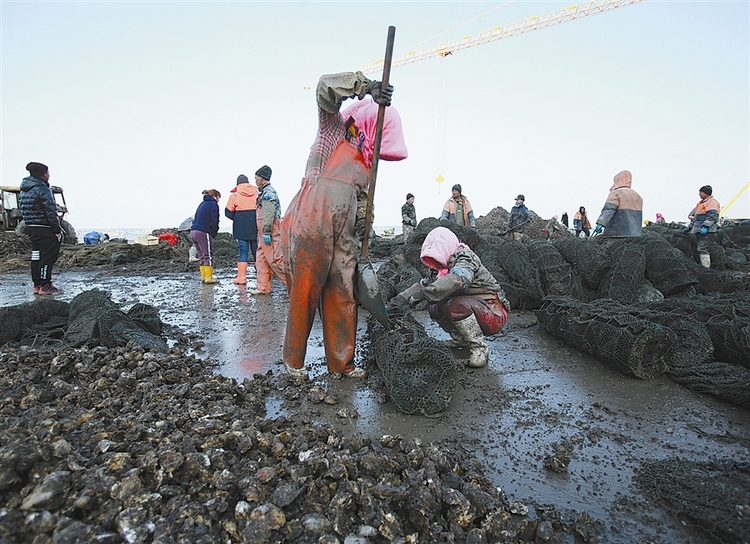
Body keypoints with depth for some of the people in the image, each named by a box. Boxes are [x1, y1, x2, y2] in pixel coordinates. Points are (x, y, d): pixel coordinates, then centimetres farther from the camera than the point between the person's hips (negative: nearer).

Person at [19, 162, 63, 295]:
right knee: (48, 257, -4)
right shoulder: (42, 190, -15)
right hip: (45, 230, -9)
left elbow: (23, 209, 16)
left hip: (31, 228, 9)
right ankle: (45, 286, -3)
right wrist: (57, 230, -13)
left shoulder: (24, 190, 13)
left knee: (36, 256, 14)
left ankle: (37, 285, 20)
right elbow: (51, 212, -17)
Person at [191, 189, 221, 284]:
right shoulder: (213, 204, -4)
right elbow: (214, 222, -13)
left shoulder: (202, 204, 22)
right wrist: (215, 233, 3)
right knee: (208, 256, -3)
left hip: (193, 231, 8)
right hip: (204, 233, -8)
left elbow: (196, 219, 21)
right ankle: (208, 278, -3)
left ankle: (204, 277, 16)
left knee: (202, 256, 14)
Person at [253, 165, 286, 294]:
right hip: (264, 232, 10)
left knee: (275, 259, -9)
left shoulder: (268, 192, -11)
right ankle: (263, 288, 13)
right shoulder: (264, 192, 22)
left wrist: (266, 232, -24)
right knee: (261, 258, 10)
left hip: (270, 230, -10)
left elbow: (269, 214, -21)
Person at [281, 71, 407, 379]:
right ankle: (294, 361, 13)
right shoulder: (333, 129, 9)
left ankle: (341, 362, 15)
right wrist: (366, 86, -13)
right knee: (305, 292, -1)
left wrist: (361, 226, 7)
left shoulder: (367, 161, 25)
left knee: (343, 295, 4)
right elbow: (326, 88, -6)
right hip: (311, 223, -6)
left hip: (342, 234, 6)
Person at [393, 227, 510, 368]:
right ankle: (461, 340, 13)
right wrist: (403, 296, -11)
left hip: (494, 314, -9)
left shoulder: (465, 259, -22)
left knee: (456, 306, -32)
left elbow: (456, 279, -44)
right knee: (436, 307, -3)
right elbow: (423, 284, 6)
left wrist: (423, 294, -44)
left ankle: (479, 349, -16)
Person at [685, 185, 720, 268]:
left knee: (702, 249, -17)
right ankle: (704, 267, 11)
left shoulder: (712, 202, -5)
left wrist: (705, 226, -27)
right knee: (701, 250, 9)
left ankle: (705, 268, -18)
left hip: (707, 231, -10)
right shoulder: (701, 203, 25)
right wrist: (690, 226, 29)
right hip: (699, 230, 10)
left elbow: (712, 216, -18)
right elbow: (695, 217, 31)